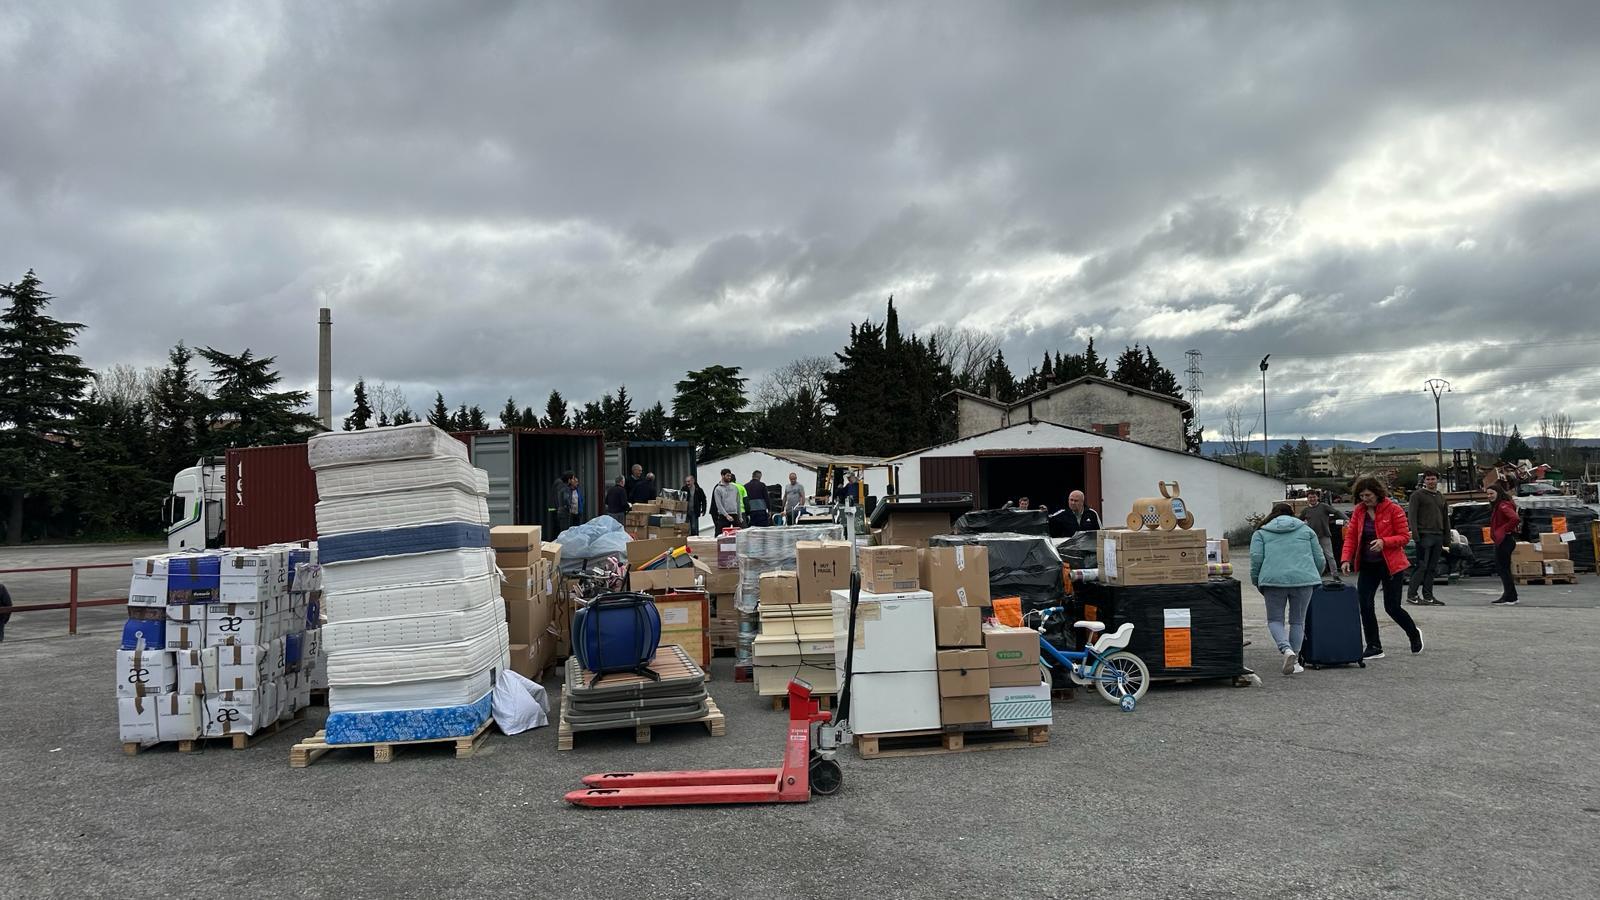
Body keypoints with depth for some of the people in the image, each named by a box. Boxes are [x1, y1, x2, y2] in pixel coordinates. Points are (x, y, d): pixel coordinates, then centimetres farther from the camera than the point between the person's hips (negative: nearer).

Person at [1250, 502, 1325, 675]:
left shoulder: (1261, 533, 16)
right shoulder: (1306, 529, 21)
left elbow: (1256, 558, 1)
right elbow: (1320, 560, 17)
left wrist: (1257, 582, 12)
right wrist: (1315, 577, 34)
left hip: (1274, 579, -1)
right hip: (1304, 579, 1)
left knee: (1274, 620, 11)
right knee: (1298, 621, 14)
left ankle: (1287, 650, -13)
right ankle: (1294, 661, 14)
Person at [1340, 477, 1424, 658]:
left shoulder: (1393, 509, -10)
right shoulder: (1359, 511, 3)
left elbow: (1405, 536, -10)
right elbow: (1350, 536, 3)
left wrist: (1384, 542, -27)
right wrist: (1346, 559, -9)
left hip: (1391, 565, -4)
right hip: (1367, 566, 4)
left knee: (1392, 607, -1)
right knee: (1364, 604, -4)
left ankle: (1414, 634, 30)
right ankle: (1374, 647, 6)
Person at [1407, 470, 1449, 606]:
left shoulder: (1441, 497, 19)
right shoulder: (1417, 495, -1)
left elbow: (1446, 517, 23)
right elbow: (1412, 515, -8)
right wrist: (1415, 534, -17)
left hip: (1438, 536, 6)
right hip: (1424, 535, -6)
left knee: (1432, 568, 6)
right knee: (1422, 566, -10)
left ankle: (1428, 596, 10)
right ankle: (1411, 594, -6)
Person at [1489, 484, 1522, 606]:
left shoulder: (1503, 505, -16)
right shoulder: (1499, 505, 16)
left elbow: (1515, 518, -31)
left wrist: (1504, 530, -21)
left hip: (1504, 540, -11)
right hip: (1501, 541, 11)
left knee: (1503, 569, -7)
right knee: (1503, 569, 14)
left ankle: (1509, 598, -4)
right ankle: (1511, 596, 20)